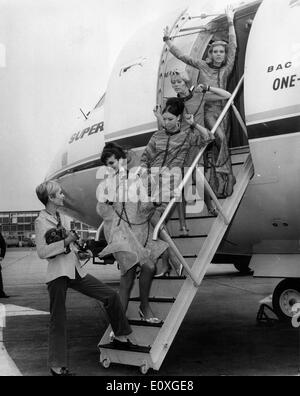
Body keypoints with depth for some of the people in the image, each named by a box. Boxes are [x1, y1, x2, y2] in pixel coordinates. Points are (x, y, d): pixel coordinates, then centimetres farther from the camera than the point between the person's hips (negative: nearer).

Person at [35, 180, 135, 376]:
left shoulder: (58, 217, 15)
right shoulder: (41, 221, -11)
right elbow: (42, 252, -20)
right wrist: (66, 241, -20)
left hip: (75, 271, 8)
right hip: (58, 274, -8)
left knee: (111, 295, 6)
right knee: (58, 320, -1)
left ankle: (122, 336, 21)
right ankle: (57, 365, 10)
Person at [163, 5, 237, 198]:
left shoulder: (226, 68, 9)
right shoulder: (203, 65, 6)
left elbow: (233, 47, 6)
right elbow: (182, 56, 7)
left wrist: (231, 23, 5)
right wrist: (168, 40, 3)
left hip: (223, 109, 3)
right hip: (208, 108, -3)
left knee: (218, 147, 2)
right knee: (220, 138, -25)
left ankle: (218, 183, 5)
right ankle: (225, 176, -20)